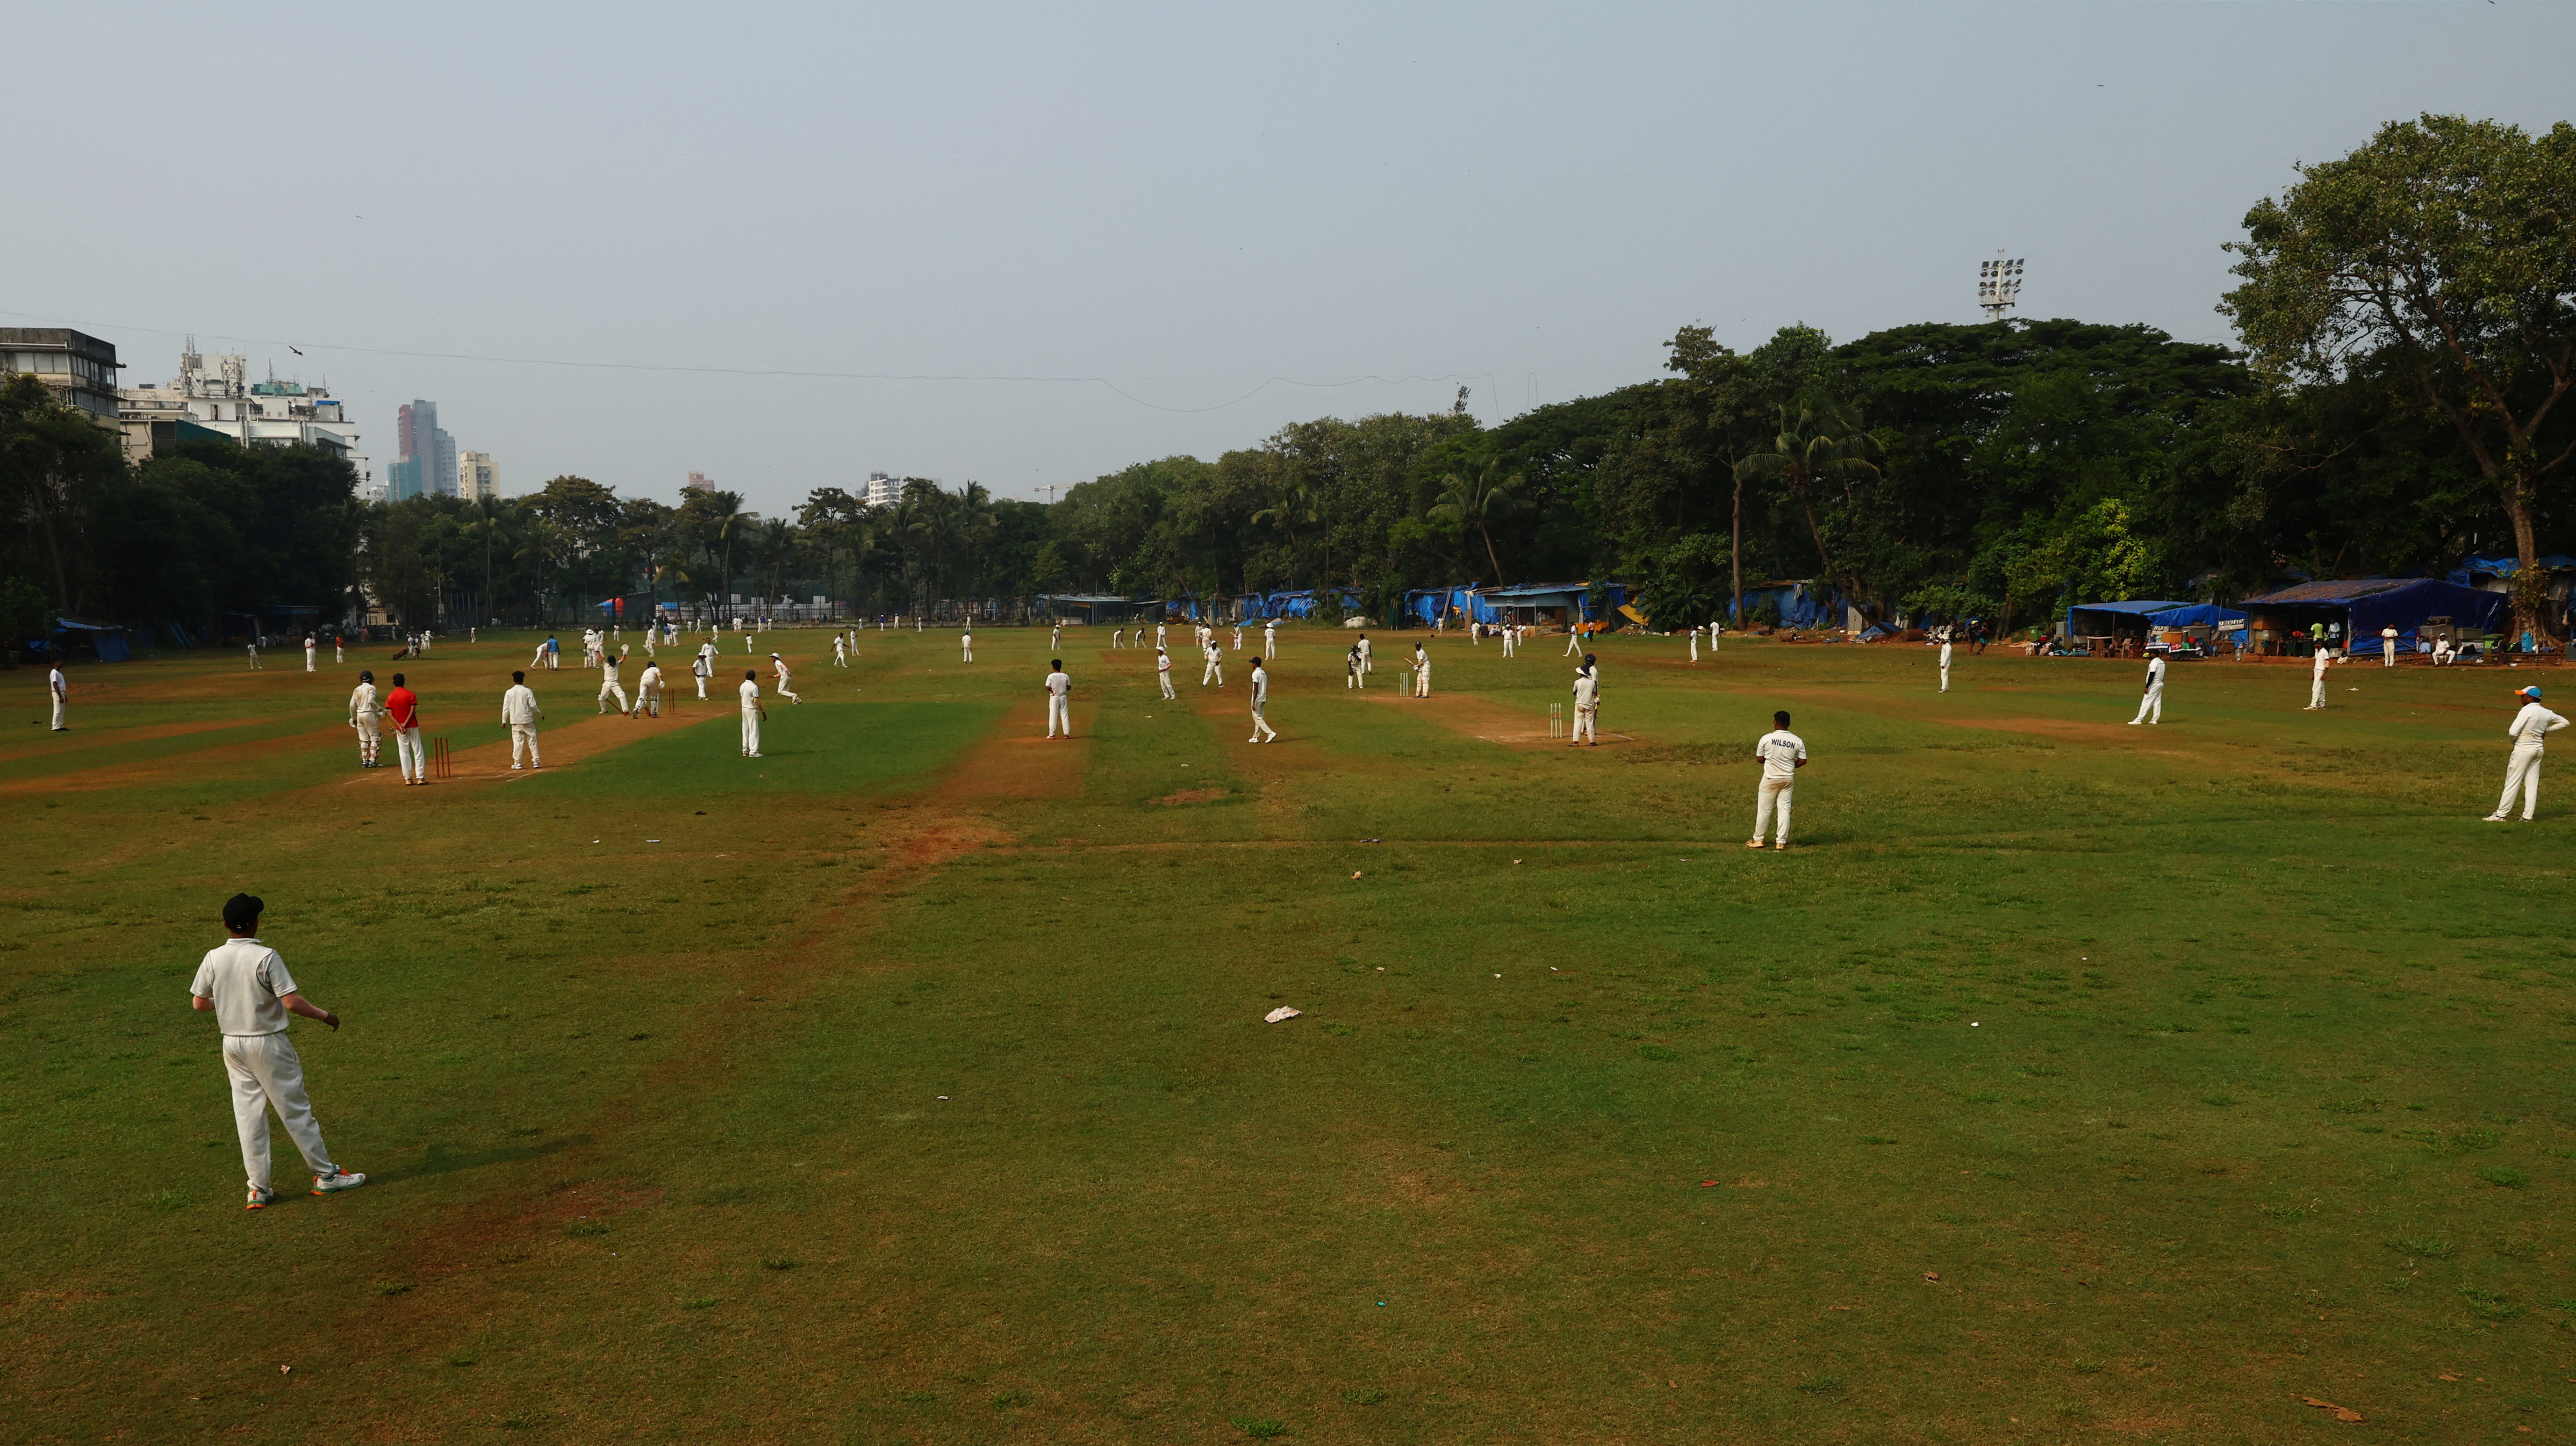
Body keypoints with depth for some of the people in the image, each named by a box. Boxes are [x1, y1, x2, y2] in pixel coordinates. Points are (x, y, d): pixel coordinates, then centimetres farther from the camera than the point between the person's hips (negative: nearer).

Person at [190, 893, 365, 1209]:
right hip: (268, 1043, -5)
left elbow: (198, 1003, 5)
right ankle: (326, 1174, 12)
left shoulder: (213, 958, -3)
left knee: (248, 1115, 10)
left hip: (232, 1044, 5)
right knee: (295, 1109, 4)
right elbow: (292, 1002, -21)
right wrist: (324, 1015, -6)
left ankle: (258, 1188, 11)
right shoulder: (265, 957, -18)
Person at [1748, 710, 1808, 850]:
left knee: (1764, 809, 6)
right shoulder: (1798, 741, -3)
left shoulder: (1766, 738, -9)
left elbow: (1760, 758, -1)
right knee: (1785, 810, 7)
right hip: (1788, 779, 2)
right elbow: (1802, 761, 0)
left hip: (1770, 779, -2)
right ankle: (1781, 842, 7)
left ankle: (1758, 839, 11)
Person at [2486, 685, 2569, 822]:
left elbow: (2512, 732, -21)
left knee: (2512, 783, -4)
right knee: (2532, 785, 9)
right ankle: (2528, 817, 9)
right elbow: (2564, 722, 22)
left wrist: (2514, 740, 0)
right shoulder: (2547, 713, 6)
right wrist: (2546, 730, 15)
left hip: (2523, 749, -7)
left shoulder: (2527, 711, -17)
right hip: (2538, 750, 7)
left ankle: (2500, 815, -2)